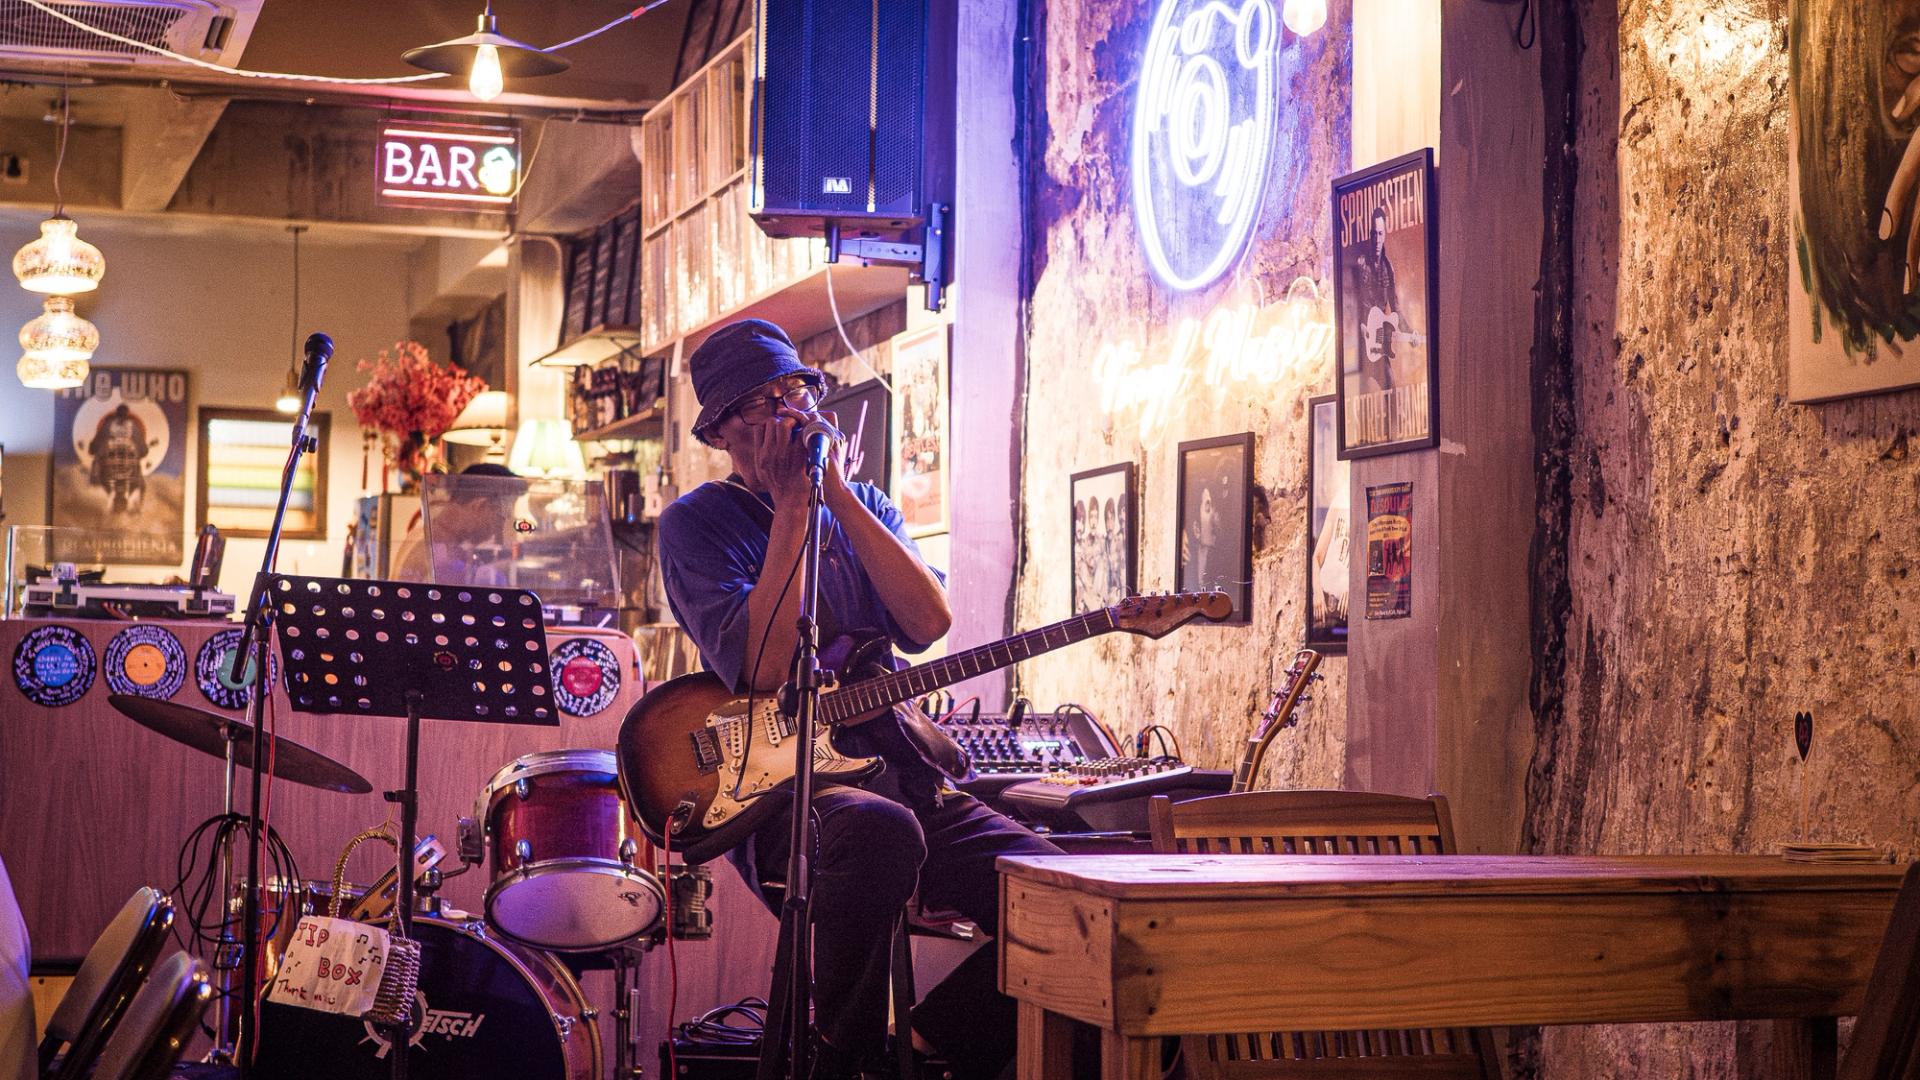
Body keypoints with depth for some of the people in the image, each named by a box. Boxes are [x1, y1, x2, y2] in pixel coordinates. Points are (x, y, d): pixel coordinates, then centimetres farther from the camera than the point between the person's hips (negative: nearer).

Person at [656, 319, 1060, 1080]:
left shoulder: (861, 504, 18)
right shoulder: (696, 523, 2)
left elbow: (929, 623, -3)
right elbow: (761, 669, -16)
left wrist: (836, 493, -6)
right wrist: (792, 507, -11)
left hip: (898, 768, 5)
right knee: (881, 828, -39)